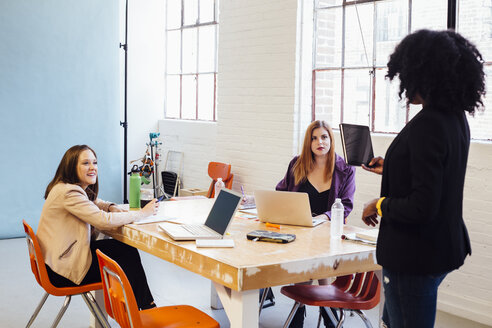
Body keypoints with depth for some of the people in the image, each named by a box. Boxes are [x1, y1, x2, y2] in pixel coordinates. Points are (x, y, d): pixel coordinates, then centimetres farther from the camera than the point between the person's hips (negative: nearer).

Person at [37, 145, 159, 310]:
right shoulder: (68, 192, -23)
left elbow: (97, 203, 23)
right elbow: (104, 220, -26)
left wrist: (114, 208, -1)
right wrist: (142, 213, -16)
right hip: (60, 272, -9)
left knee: (127, 250, 5)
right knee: (127, 255, -1)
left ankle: (146, 307, 14)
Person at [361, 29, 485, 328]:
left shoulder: (427, 125, -25)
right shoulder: (456, 118, 6)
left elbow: (421, 207, -27)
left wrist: (379, 205, -10)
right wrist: (391, 169, 29)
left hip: (416, 256, -10)